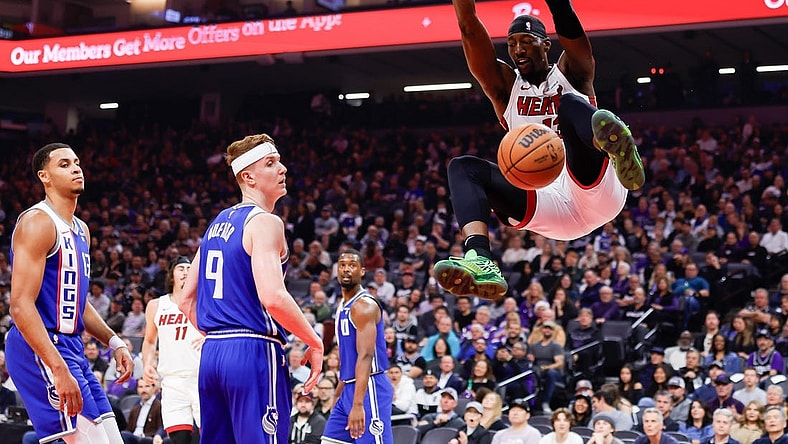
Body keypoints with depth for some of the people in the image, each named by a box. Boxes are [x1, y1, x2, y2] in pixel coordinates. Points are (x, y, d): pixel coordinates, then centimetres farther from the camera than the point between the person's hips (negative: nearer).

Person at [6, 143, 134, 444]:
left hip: (71, 347, 10)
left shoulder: (81, 230, 16)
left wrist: (114, 342, 14)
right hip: (41, 351, -9)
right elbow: (21, 306, -21)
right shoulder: (37, 222, -13)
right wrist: (59, 370, -28)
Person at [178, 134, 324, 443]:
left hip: (212, 354, 9)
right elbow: (273, 298, -23)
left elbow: (186, 300, 20)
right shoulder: (264, 222, -9)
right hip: (254, 352, -9)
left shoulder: (217, 224, 17)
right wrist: (314, 343, -11)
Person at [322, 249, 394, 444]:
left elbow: (366, 357, -23)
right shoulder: (343, 306, 17)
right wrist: (338, 395, 26)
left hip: (369, 389, -10)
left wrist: (358, 404, -31)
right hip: (350, 387, 10)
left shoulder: (364, 305, -14)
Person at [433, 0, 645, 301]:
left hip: (595, 191, -3)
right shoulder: (506, 87, 21)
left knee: (570, 103, -25)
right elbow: (470, 30, 7)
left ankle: (620, 152, -63)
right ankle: (480, 260, -44)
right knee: (464, 168, -15)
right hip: (547, 206, 4)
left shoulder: (569, 74, 16)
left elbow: (568, 25, -3)